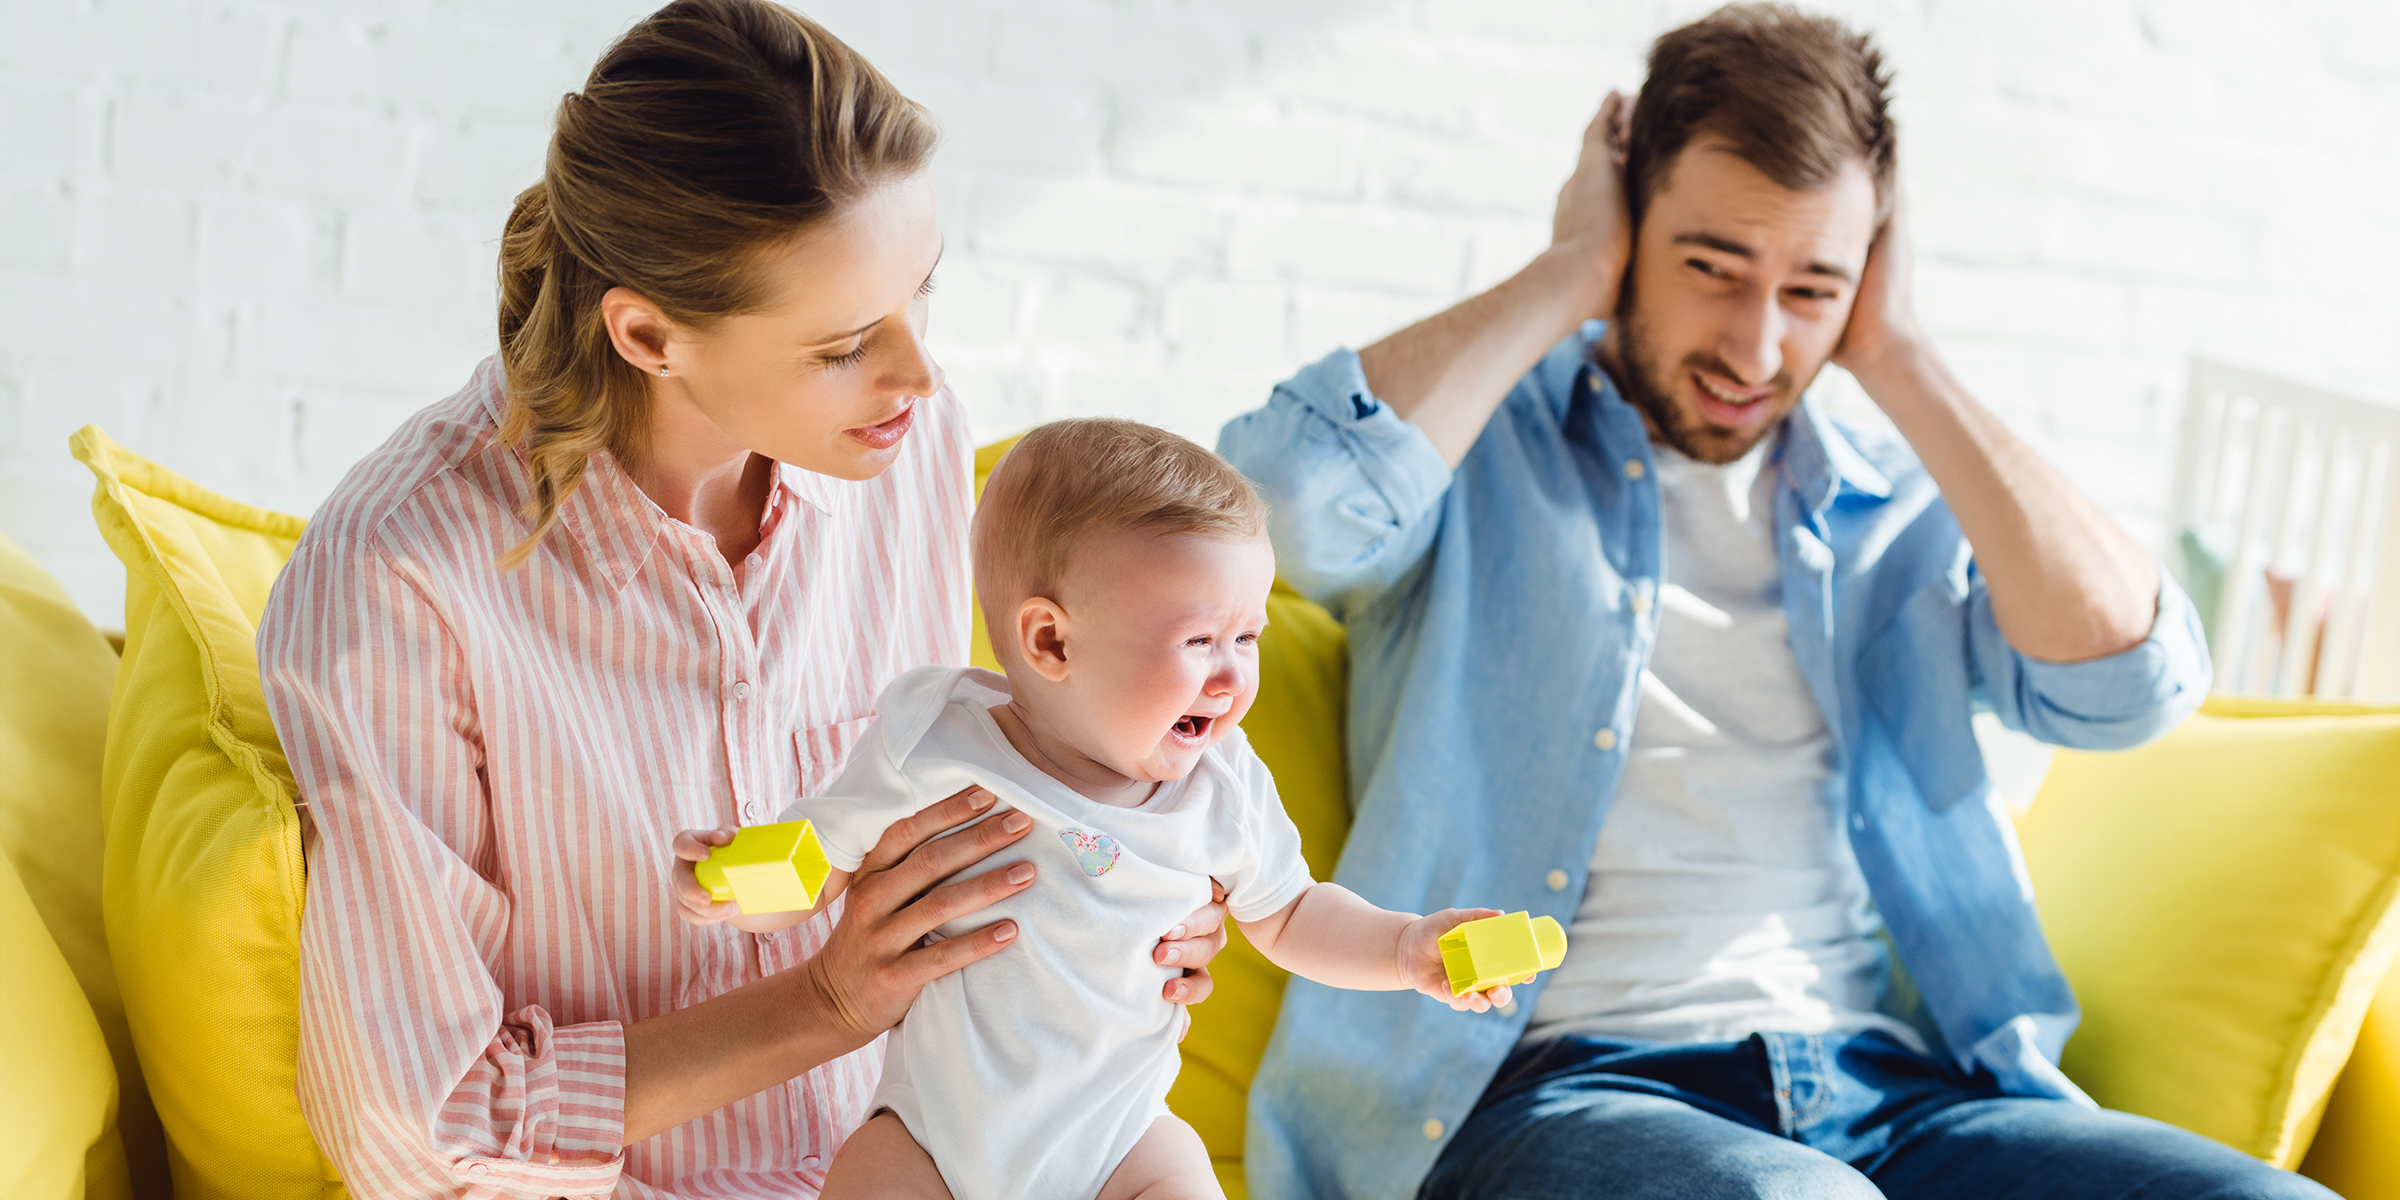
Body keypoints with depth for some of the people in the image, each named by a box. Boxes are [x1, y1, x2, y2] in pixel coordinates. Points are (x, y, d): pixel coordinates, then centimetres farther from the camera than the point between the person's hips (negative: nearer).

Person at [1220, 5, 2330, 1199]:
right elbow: (1297, 489, -16)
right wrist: (1565, 275, -3)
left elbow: (2130, 681, 0)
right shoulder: (1476, 443, 8)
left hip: (1893, 1087, 6)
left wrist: (1896, 359, 4)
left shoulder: (1892, 505, 18)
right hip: (1562, 1086, -5)